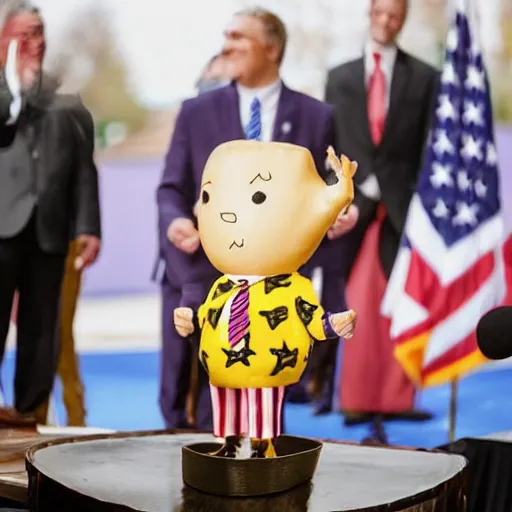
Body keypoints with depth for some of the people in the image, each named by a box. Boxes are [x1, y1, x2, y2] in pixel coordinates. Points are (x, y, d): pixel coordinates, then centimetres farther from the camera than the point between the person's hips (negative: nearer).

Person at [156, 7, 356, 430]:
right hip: (199, 277, 1)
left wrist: (335, 217, -17)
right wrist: (175, 220, -18)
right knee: (179, 405, 6)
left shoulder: (315, 116, 5)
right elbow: (172, 189, 4)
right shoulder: (197, 111, 7)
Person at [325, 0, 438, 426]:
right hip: (354, 207, 1)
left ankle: (396, 396, 4)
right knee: (357, 307, -3)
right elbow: (330, 145, 10)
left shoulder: (423, 78, 7)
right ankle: (358, 399, 1)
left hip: (403, 209, -1)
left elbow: (431, 149, 4)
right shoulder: (340, 78, 13)